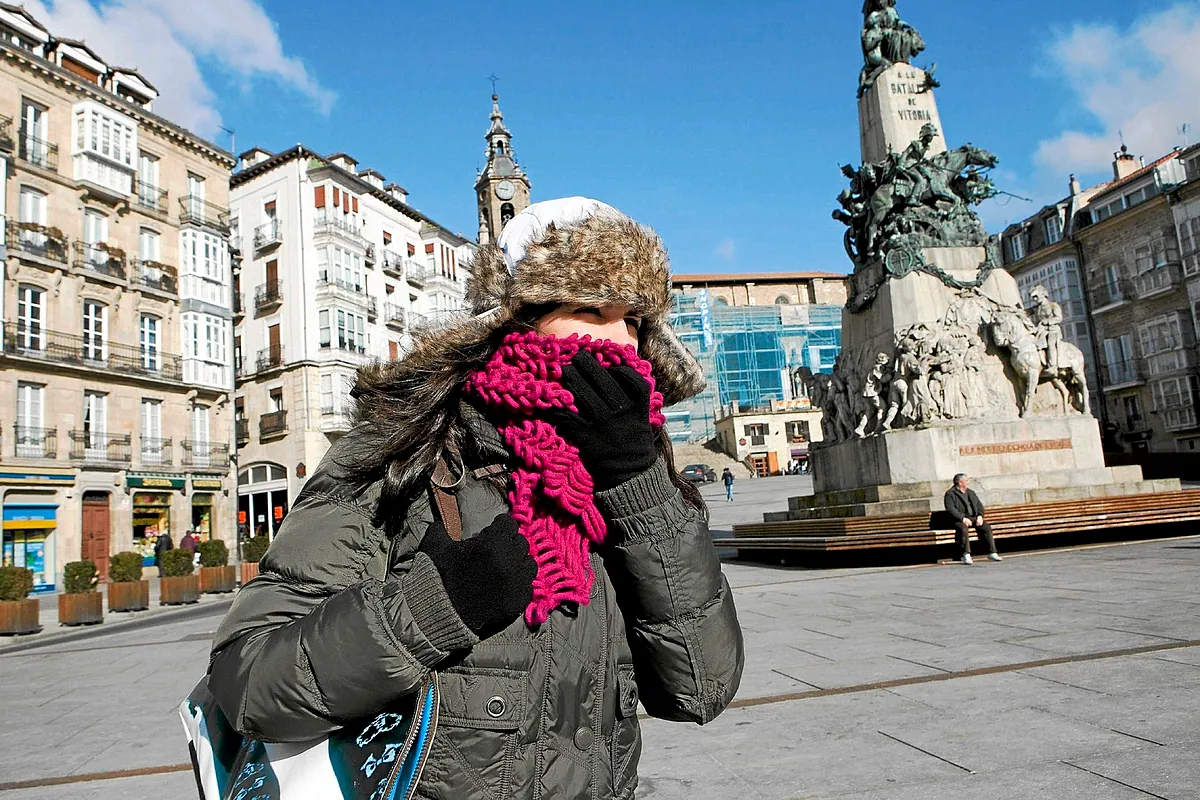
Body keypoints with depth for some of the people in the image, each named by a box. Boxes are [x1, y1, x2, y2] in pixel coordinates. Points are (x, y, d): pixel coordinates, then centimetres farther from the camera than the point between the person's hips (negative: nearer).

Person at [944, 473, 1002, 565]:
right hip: (959, 519, -5)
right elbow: (950, 509, -12)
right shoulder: (950, 494, 0)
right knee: (963, 529, -36)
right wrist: (963, 518, -22)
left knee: (986, 527, -21)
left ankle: (992, 552, -16)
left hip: (974, 518, 6)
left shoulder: (970, 492, 22)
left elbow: (979, 505, 18)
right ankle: (966, 555, -34)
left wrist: (980, 516, -3)